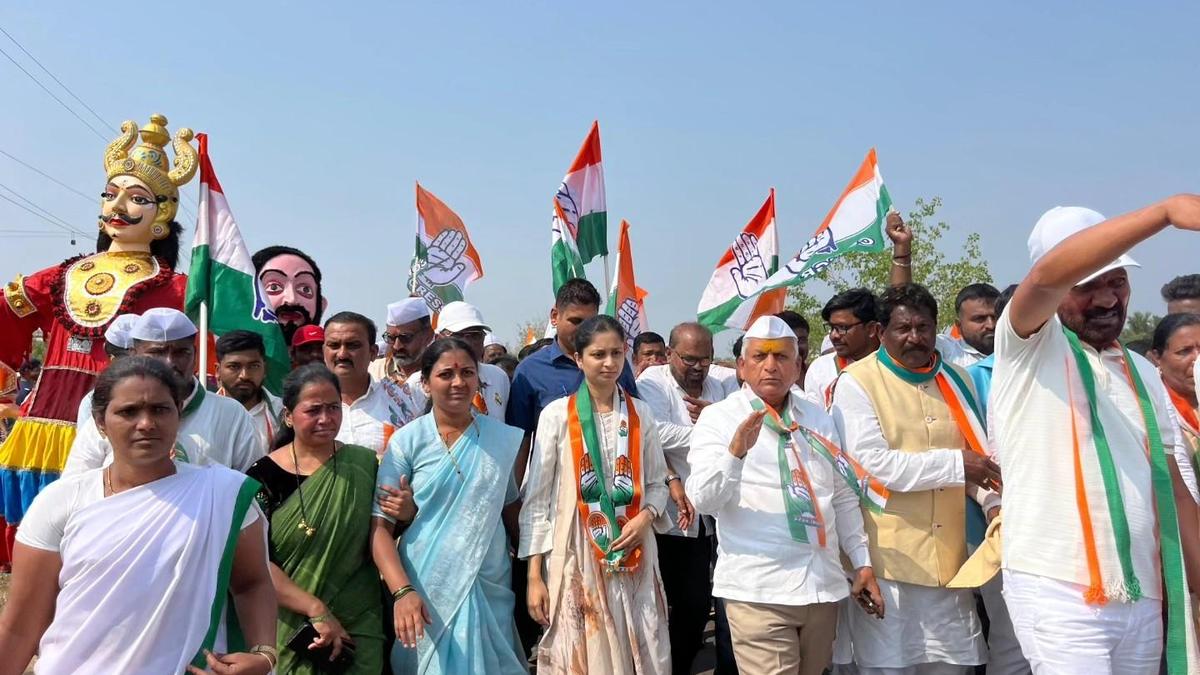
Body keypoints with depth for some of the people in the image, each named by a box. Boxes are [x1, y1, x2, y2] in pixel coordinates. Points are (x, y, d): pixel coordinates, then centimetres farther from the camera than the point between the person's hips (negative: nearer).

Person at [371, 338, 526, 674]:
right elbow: (380, 527, -9)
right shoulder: (406, 441, -7)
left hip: (489, 588, 2)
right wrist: (403, 591, -20)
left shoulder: (506, 439, 0)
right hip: (426, 590, -1)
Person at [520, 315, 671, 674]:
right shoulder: (557, 414, -4)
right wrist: (534, 574, -6)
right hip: (574, 555, -3)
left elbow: (657, 483, 14)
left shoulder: (641, 414, 6)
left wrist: (646, 516, -8)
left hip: (633, 555, 3)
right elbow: (536, 497, -3)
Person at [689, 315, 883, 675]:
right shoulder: (718, 417, -4)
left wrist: (862, 561, 13)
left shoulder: (819, 418, 11)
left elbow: (843, 497, 17)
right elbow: (703, 499, -16)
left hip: (824, 583, 5)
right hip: (758, 589, -5)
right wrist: (736, 451, -31)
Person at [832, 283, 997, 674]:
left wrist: (996, 502, -4)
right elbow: (869, 463, -17)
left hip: (947, 557, 5)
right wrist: (955, 464, -17)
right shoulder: (857, 382, -7)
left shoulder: (956, 380, 13)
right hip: (887, 558, -5)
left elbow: (978, 453, 15)